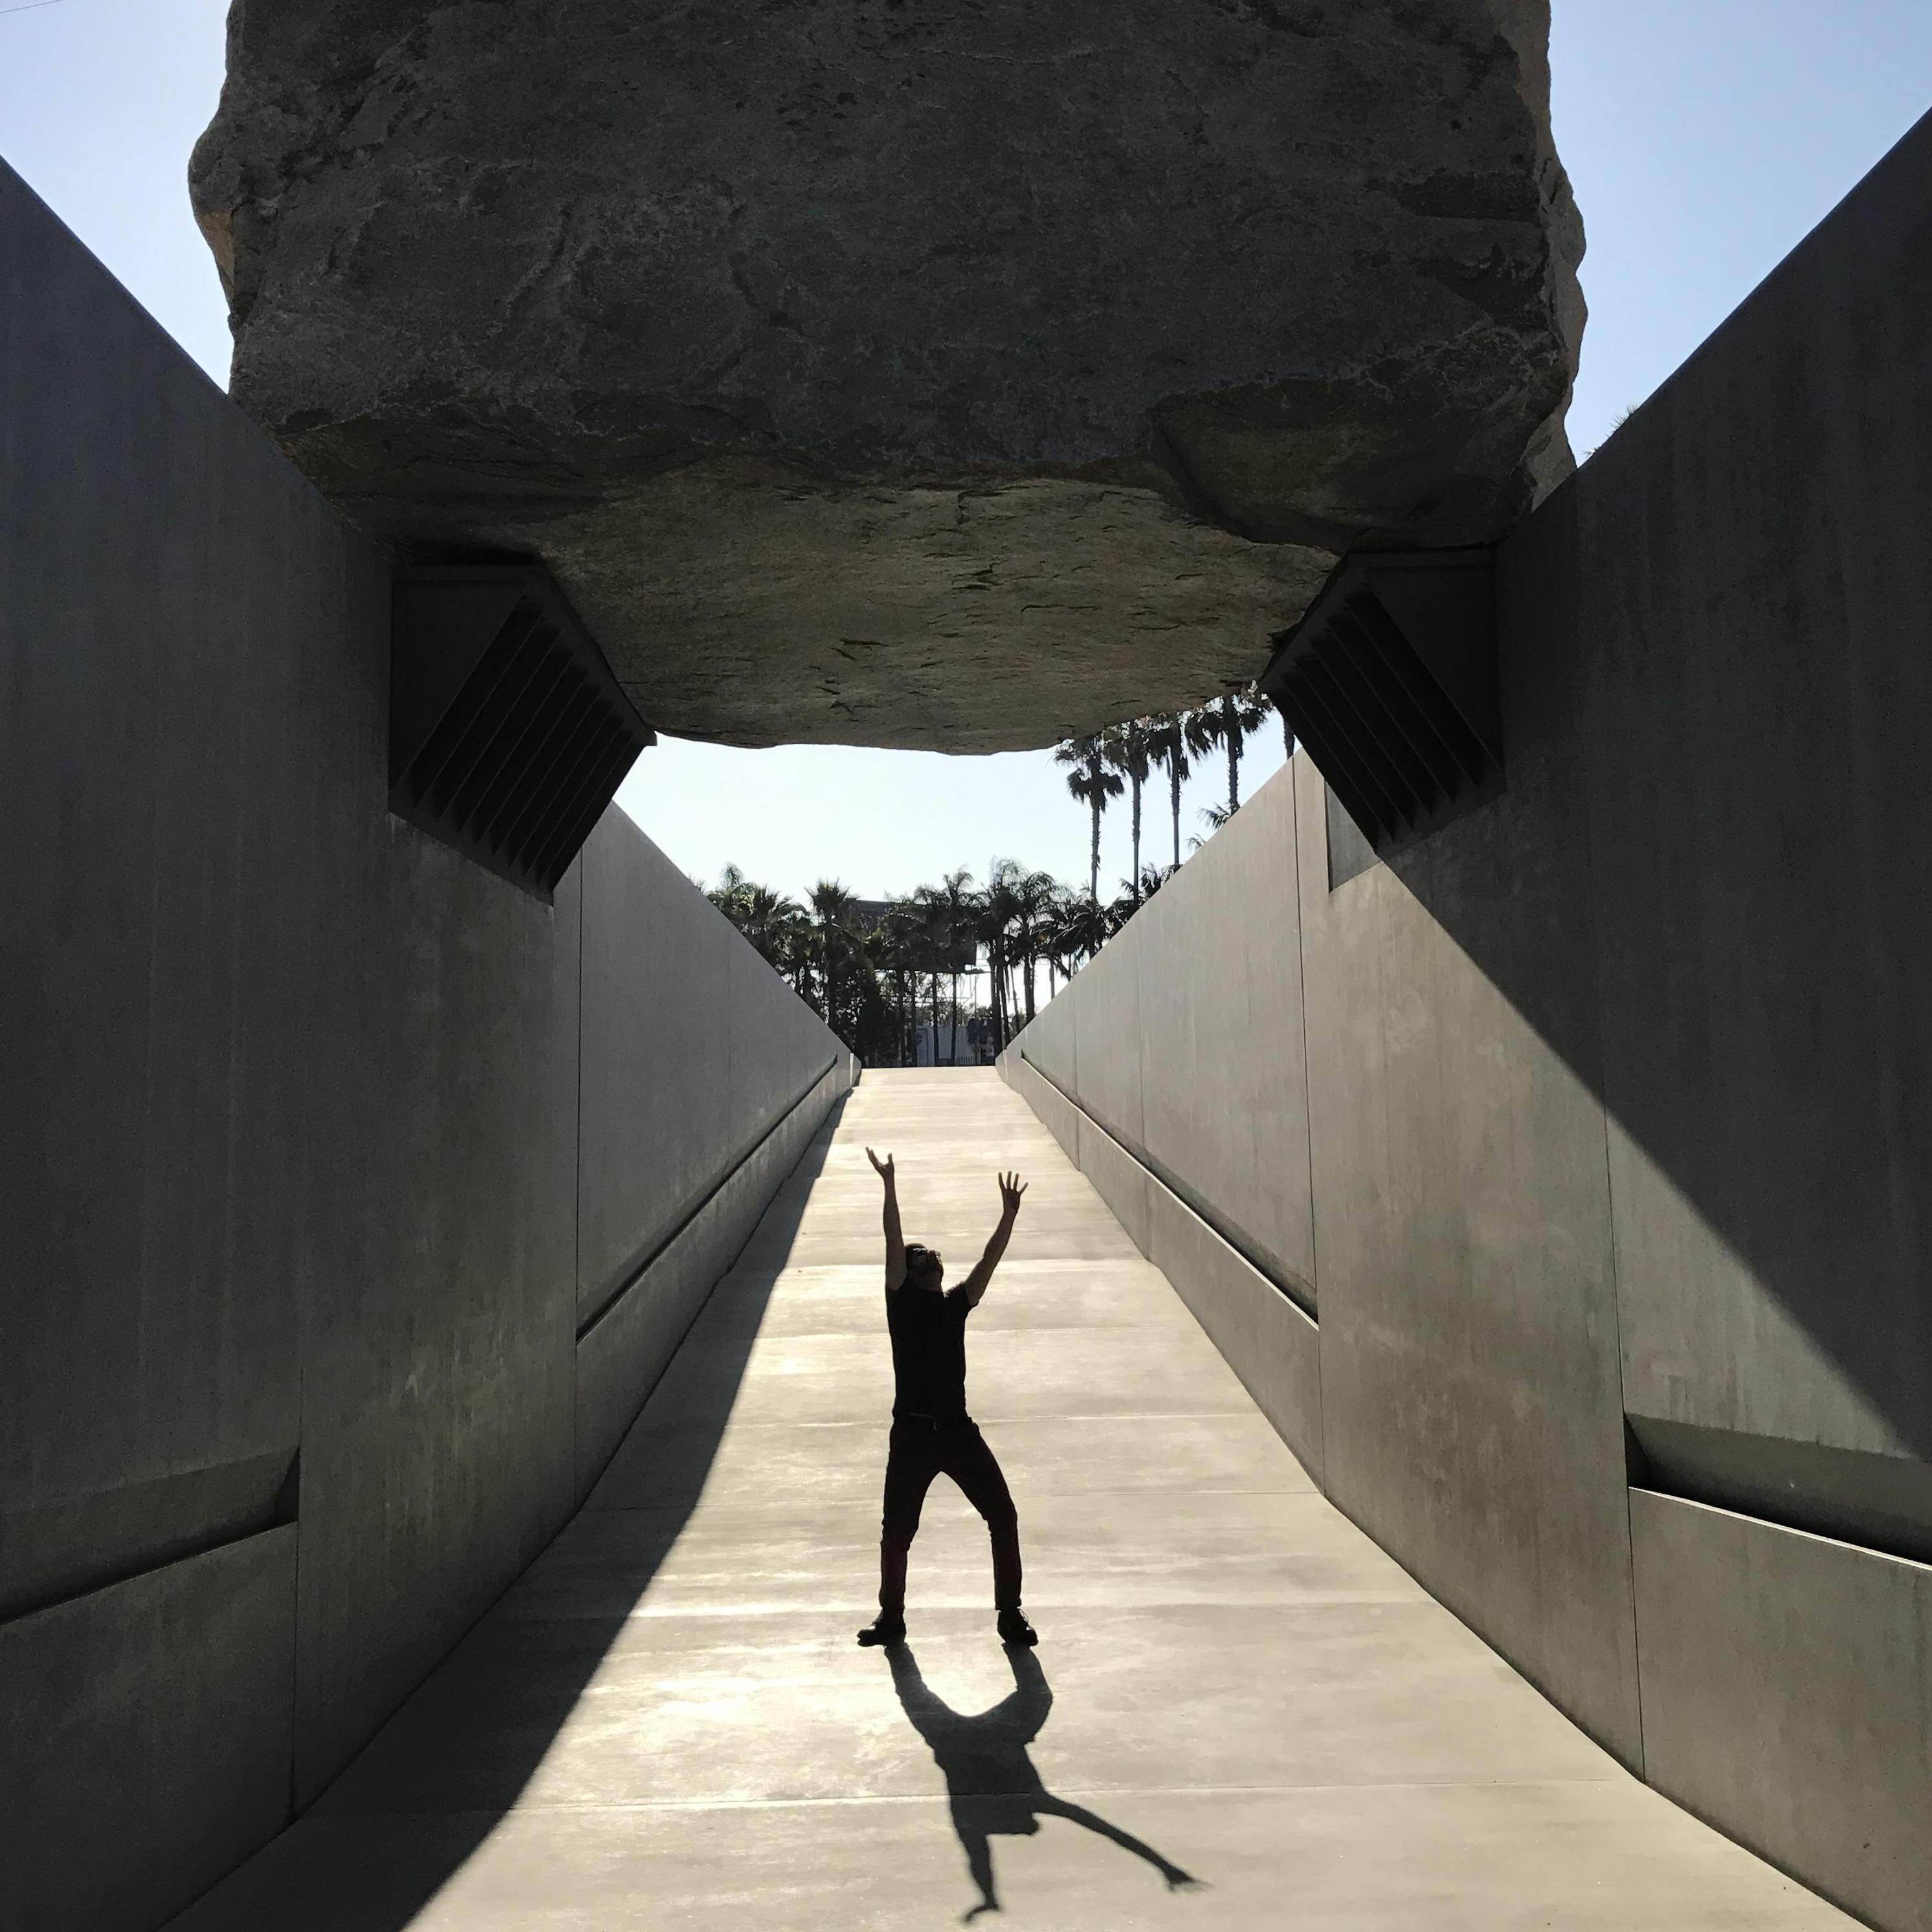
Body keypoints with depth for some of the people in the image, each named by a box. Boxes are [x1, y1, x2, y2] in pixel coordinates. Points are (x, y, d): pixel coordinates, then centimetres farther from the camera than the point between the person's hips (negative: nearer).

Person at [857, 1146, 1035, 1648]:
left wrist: (1009, 1215, -6)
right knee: (896, 1532, 6)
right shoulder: (902, 1301, 2)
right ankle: (891, 1616, 25)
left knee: (1003, 1516, 0)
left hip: (959, 1430, 3)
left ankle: (1010, 1612, 14)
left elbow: (990, 1260, 3)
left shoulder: (957, 1304, 10)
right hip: (912, 1434, -2)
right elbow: (893, 1244, -7)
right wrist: (890, 1187, -14)